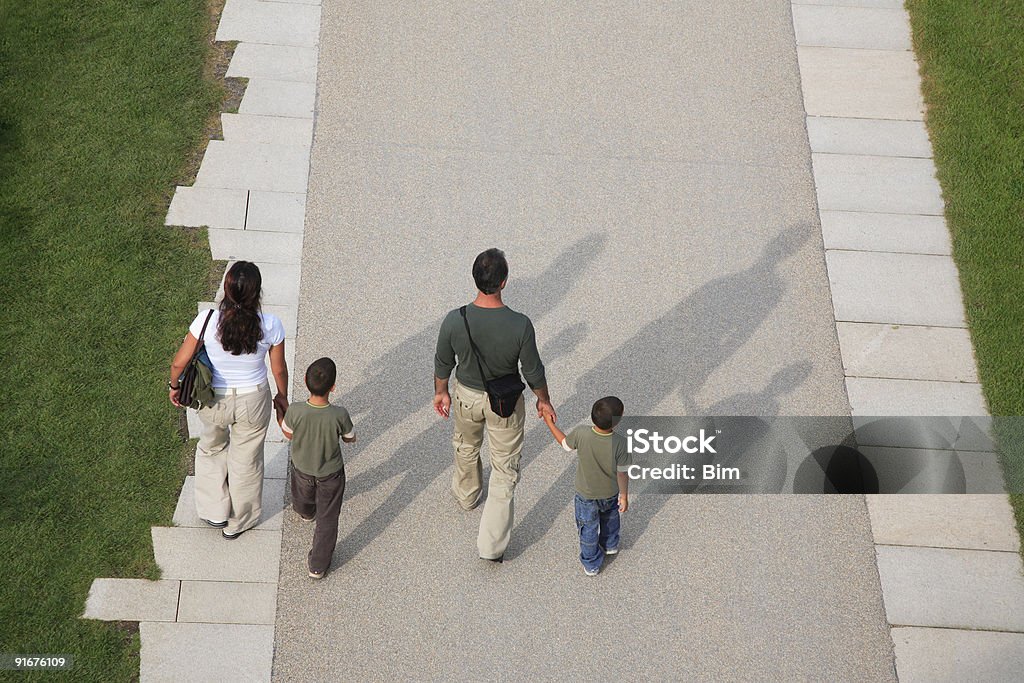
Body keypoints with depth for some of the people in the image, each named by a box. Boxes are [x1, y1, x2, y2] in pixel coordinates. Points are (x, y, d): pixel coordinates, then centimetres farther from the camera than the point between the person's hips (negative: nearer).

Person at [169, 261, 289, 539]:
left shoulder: (207, 320, -24)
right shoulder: (270, 325, -22)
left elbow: (179, 362, -13)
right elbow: (279, 370, -6)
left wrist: (174, 386, 8)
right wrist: (282, 396, 14)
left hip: (214, 401, 0)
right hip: (253, 402, 0)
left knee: (211, 450, 31)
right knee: (246, 461, 23)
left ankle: (215, 512, 42)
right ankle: (238, 522, 43)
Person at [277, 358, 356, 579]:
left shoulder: (294, 411, -31)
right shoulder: (340, 415, -33)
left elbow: (289, 434, -9)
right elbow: (350, 439, -12)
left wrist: (280, 416, 8)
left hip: (302, 469, 2)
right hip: (330, 474, -2)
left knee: (303, 500, 36)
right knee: (327, 519, 18)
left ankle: (306, 513, 69)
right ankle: (318, 565, 29)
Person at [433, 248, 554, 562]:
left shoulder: (454, 320, -25)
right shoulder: (520, 325, -30)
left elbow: (443, 364, -8)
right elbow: (533, 371, -16)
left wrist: (440, 392, 12)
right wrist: (543, 400, 4)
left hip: (467, 395, 3)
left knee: (466, 446, 33)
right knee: (505, 469, 14)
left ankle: (466, 495, 62)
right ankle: (492, 544, 19)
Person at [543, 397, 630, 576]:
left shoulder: (581, 435, -31)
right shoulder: (620, 443, -32)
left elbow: (565, 443, -8)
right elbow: (622, 473, -20)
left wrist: (550, 423, 5)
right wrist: (624, 496, -3)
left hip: (586, 494, 0)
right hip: (611, 493, 1)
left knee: (588, 528, 21)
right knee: (610, 517, 33)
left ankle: (591, 564, 37)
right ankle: (610, 545, 57)